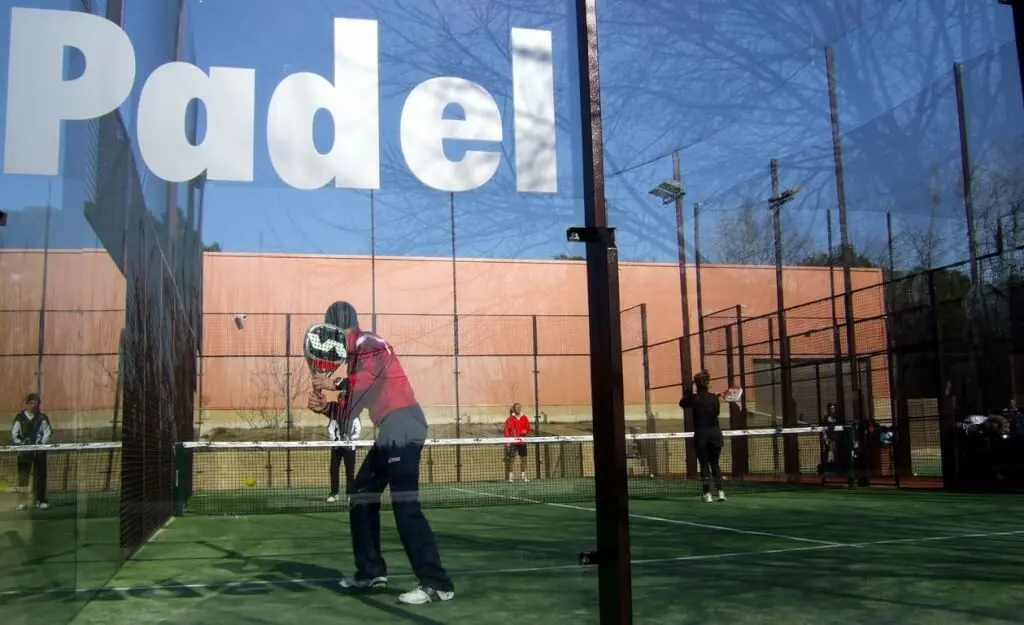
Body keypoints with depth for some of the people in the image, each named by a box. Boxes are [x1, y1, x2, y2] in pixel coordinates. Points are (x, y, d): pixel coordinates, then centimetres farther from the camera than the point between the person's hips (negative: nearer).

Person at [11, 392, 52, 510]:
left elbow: (47, 432, -3)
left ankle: (40, 500, 8)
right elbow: (14, 434, 2)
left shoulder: (42, 417, 3)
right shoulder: (20, 417, 3)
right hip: (24, 451, 0)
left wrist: (41, 443, -16)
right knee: (23, 476, 1)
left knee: (40, 476, 2)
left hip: (39, 451, 0)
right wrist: (20, 444, -12)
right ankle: (22, 502, 7)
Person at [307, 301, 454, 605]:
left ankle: (437, 584, -17)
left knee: (404, 504, -16)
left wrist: (336, 383, -21)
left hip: (402, 426, -11)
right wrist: (324, 406, 4)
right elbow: (350, 408, 20)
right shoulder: (355, 353, 21)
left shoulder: (369, 343, -7)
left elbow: (377, 372, -27)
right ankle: (371, 572, 23)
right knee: (361, 495, 16)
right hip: (390, 432, 11)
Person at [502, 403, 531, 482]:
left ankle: (523, 476, 17)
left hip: (522, 441, 4)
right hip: (513, 442, -4)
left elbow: (528, 429, 8)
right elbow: (506, 430, -5)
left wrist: (525, 431, -14)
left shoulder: (525, 418, 7)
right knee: (511, 458, -4)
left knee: (523, 458, 7)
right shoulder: (510, 419, -4)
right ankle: (510, 476, 0)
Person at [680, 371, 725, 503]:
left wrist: (688, 391, 10)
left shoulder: (694, 398, -8)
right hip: (715, 433, 3)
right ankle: (720, 491, 7)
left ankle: (707, 494, 1)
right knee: (715, 463, 15)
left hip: (701, 435, -3)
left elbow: (682, 404, 11)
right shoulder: (714, 397, 1)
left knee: (704, 464, 5)